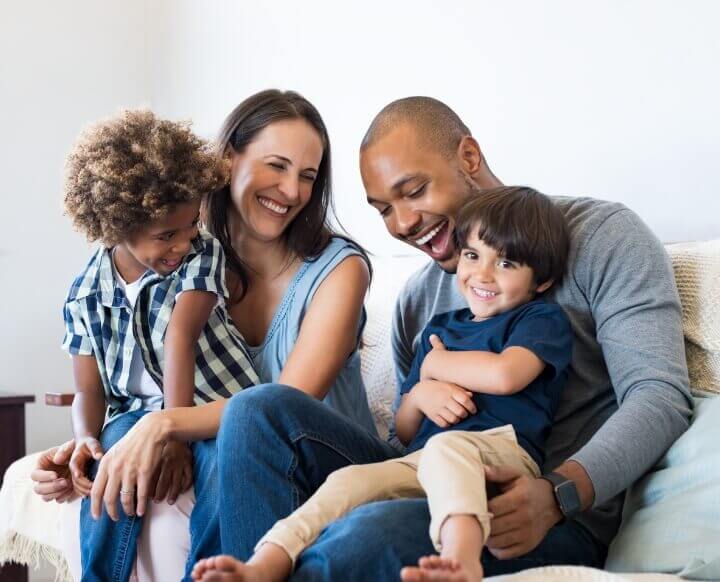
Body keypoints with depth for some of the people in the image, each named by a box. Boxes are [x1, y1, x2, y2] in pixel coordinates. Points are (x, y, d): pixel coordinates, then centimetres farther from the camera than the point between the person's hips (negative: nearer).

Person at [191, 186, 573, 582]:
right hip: (421, 459, 5)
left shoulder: (543, 319, 12)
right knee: (349, 481, -23)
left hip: (502, 451, -5)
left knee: (445, 446, -38)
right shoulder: (439, 328, 28)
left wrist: (434, 364, 7)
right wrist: (419, 395, 2)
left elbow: (504, 374, -12)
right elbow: (404, 432, 28)